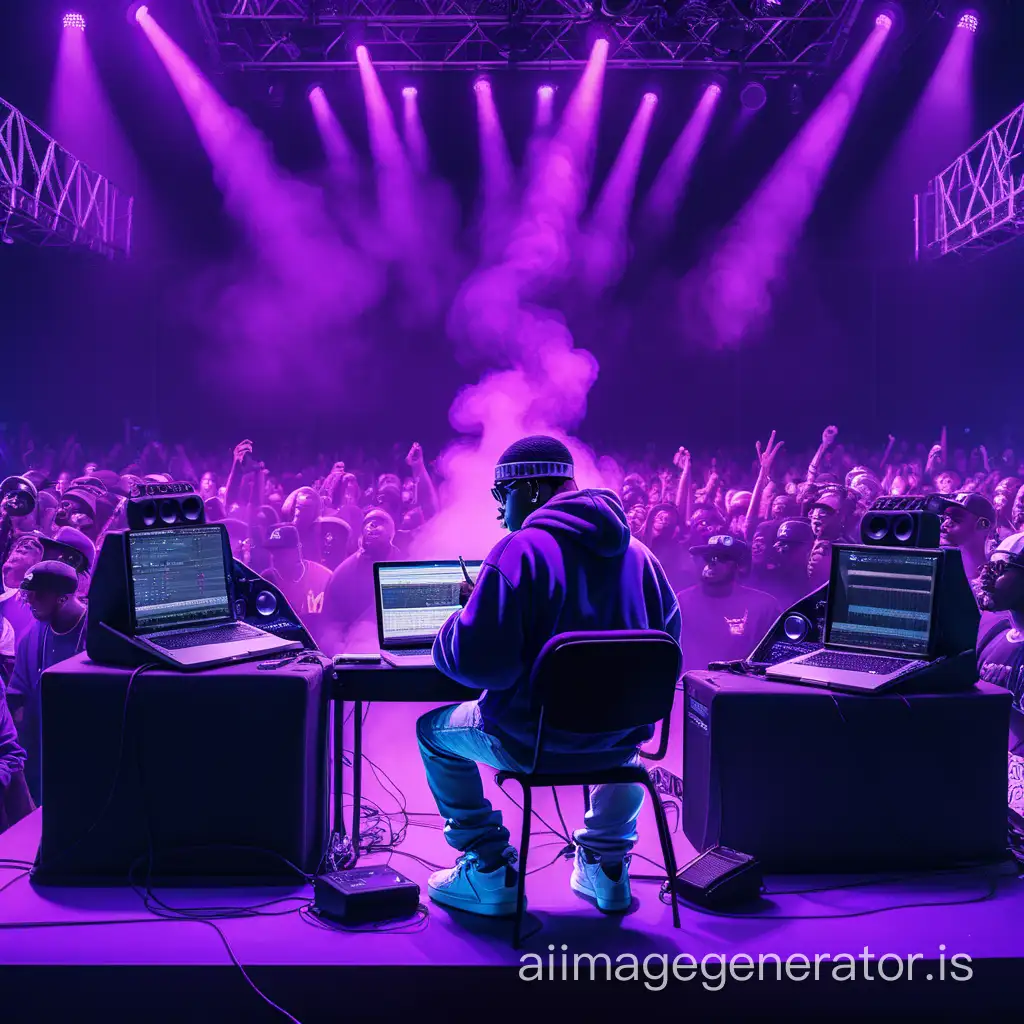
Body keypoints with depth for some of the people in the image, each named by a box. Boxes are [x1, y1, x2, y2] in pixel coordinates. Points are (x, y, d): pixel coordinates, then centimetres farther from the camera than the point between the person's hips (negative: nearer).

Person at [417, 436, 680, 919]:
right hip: (619, 743, 6)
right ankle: (607, 868, 36)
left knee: (434, 731, 23)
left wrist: (461, 620, -1)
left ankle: (489, 874, 21)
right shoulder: (636, 551, 4)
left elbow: (477, 662, -23)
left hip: (532, 742, -5)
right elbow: (667, 640, 14)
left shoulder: (521, 550, -17)